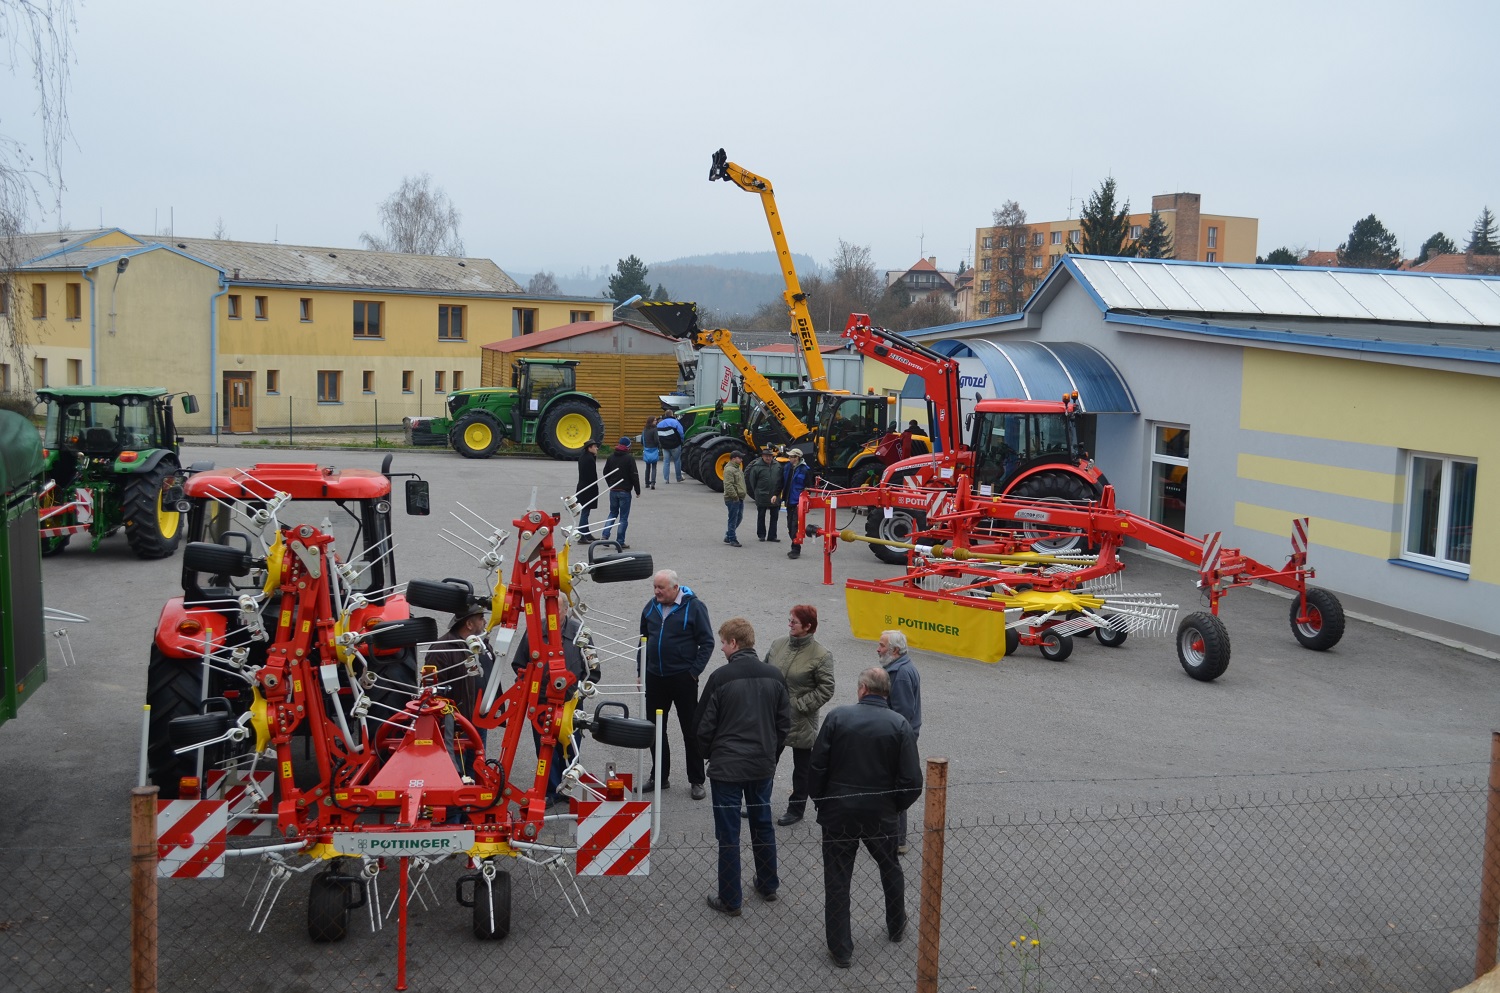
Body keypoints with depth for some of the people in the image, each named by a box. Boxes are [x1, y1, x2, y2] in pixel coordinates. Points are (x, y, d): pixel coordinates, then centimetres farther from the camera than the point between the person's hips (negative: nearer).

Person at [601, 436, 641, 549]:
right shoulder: (629, 458, -12)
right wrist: (637, 490, -4)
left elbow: (605, 473, 13)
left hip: (613, 490, 5)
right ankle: (620, 542, 1)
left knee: (612, 513, 18)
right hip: (625, 491, -5)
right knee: (624, 516, 1)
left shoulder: (611, 457, 6)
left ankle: (605, 536, 3)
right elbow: (634, 475, -14)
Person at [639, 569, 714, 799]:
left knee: (691, 730, 2)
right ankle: (659, 777, 25)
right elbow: (643, 639, 17)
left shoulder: (694, 607, -9)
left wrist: (694, 671, -12)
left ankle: (697, 781, 11)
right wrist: (641, 672, 12)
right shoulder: (651, 607, 7)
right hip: (655, 677, 5)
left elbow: (707, 642, -7)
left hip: (683, 678, -5)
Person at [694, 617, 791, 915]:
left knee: (728, 834, 4)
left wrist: (709, 755, 10)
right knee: (763, 824, 21)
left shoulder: (721, 677, -14)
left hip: (726, 767, -5)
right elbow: (784, 722, 6)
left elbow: (705, 725, -7)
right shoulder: (774, 676, -1)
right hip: (763, 766, 5)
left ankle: (730, 900, 12)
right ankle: (768, 885, 34)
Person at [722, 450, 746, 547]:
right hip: (733, 499, -10)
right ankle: (732, 539, 3)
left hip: (740, 498, 10)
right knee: (733, 519, -4)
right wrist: (735, 496, -22)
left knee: (739, 517, 15)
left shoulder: (738, 468, 17)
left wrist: (742, 495, 20)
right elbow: (728, 485, -22)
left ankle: (728, 536, 25)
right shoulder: (729, 469, -15)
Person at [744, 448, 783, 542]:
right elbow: (751, 481, -3)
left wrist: (777, 493, 5)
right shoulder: (757, 466, -9)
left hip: (774, 496, 3)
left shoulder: (777, 465, 3)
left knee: (774, 516, 6)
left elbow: (781, 481, 9)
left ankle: (772, 536, 13)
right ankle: (761, 535, 19)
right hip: (762, 497, -3)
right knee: (761, 516, 8)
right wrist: (755, 493, 3)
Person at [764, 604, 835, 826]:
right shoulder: (778, 644, -1)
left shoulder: (821, 656, -15)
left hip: (800, 722, -5)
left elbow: (825, 690, -14)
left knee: (801, 767, 12)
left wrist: (799, 705, -17)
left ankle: (796, 809, 28)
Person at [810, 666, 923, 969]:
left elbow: (817, 768, -8)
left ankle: (840, 949, 12)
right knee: (891, 870, 25)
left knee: (837, 879, 8)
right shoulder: (900, 725, -7)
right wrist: (895, 807, 8)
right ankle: (896, 928, 41)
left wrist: (821, 802, 7)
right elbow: (912, 781, -9)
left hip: (838, 813, -1)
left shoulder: (838, 717, -9)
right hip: (880, 815, 2)